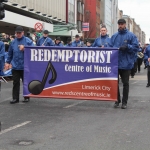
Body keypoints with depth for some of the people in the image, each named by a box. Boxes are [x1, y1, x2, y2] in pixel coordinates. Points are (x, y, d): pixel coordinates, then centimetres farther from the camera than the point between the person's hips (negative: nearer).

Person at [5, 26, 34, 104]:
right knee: (15, 82, 6)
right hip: (15, 66, 3)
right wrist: (7, 62, 12)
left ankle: (26, 97, 18)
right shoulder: (13, 42, 8)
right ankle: (15, 98, 12)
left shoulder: (28, 41, -4)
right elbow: (10, 53, 14)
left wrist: (24, 49, -18)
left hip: (25, 66, -3)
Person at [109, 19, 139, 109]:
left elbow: (136, 47, -5)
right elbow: (110, 46, 12)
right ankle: (117, 100, 19)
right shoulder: (114, 36, 12)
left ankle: (124, 102, 13)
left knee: (125, 83, 5)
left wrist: (127, 46, -20)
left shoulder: (131, 35, 0)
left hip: (126, 63, -3)